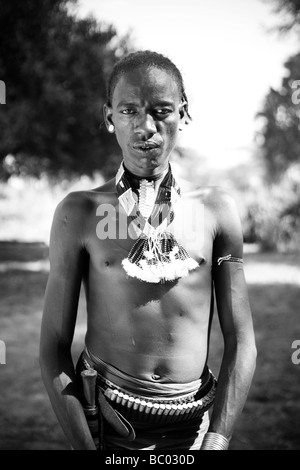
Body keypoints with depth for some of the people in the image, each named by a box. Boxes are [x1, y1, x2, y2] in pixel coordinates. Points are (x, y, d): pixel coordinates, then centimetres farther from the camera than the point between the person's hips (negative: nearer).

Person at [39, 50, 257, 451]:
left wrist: (217, 441, -9)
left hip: (195, 421, 1)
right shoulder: (80, 213, -4)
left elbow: (241, 343, 0)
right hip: (106, 418, -1)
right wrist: (86, 446, -11)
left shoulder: (216, 210, -1)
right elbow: (54, 348, -4)